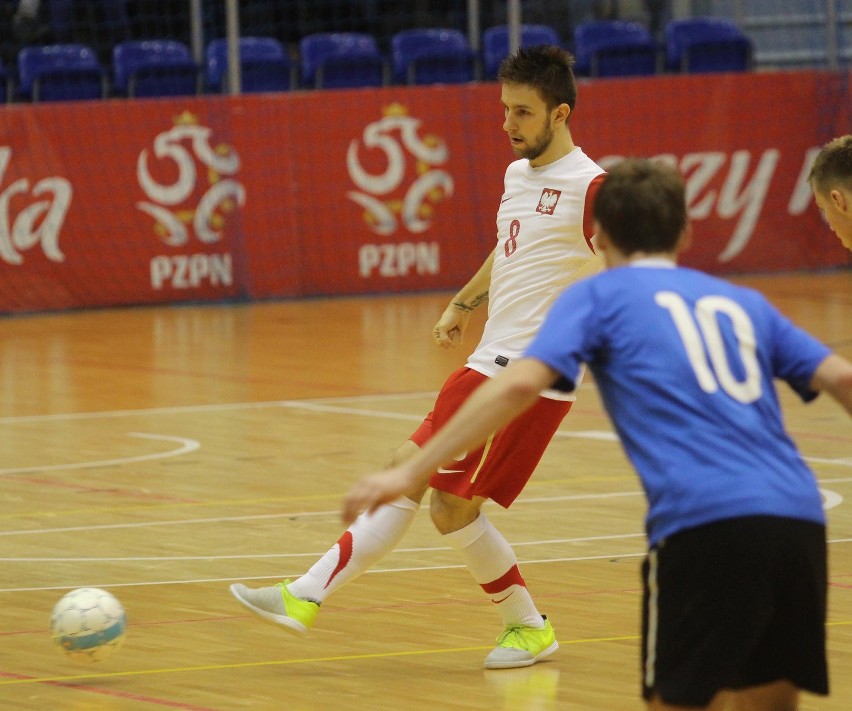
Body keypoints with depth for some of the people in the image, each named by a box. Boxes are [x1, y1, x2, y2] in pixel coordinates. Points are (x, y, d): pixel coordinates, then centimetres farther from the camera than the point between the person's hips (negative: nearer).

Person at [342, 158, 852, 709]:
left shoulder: (599, 296, 14)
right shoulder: (742, 302, 26)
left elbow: (519, 384, -1)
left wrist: (411, 473, -2)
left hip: (703, 524, -4)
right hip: (798, 519, 4)